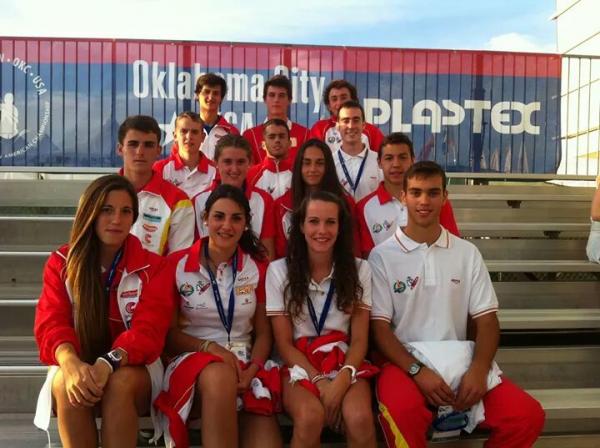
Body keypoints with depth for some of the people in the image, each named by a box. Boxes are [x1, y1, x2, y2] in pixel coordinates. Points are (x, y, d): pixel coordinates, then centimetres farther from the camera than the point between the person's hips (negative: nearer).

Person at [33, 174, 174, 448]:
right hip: (78, 366, 1)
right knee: (66, 384, -33)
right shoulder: (61, 263, 1)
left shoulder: (153, 267, -3)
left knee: (121, 383, -34)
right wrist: (70, 362, -34)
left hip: (133, 367, -1)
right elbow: (51, 323, -10)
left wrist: (108, 363, -35)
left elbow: (148, 330, -14)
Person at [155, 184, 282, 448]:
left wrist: (252, 371, -10)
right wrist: (210, 347, -15)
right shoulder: (178, 264, 0)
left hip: (245, 364, 2)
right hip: (193, 359, -1)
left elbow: (264, 333, 9)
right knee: (220, 375, -38)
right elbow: (169, 333, 2)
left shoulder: (258, 267, 8)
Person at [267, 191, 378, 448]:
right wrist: (319, 381, -15)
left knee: (360, 419, -31)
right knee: (310, 417, -33)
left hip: (344, 363, 1)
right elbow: (284, 343, -1)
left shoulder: (359, 269, 5)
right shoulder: (279, 270, 0)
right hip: (299, 365, -1)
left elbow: (359, 339, 1)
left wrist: (342, 379, -18)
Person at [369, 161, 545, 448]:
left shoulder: (467, 253, 8)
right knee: (404, 411, -37)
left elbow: (486, 319, 5)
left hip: (458, 360, 4)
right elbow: (379, 326, -5)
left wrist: (479, 368, -14)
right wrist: (417, 370, -19)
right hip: (404, 360, -3)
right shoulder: (382, 255, -1)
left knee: (527, 415, -17)